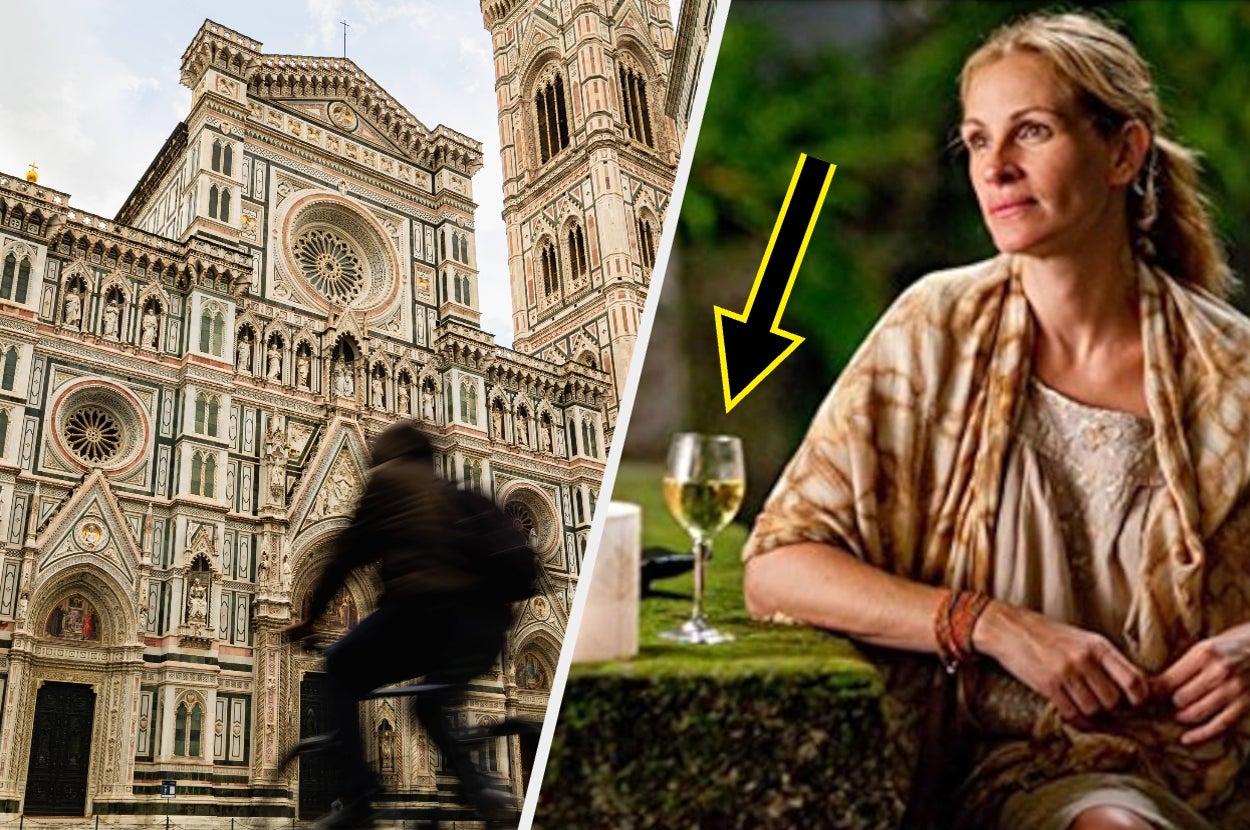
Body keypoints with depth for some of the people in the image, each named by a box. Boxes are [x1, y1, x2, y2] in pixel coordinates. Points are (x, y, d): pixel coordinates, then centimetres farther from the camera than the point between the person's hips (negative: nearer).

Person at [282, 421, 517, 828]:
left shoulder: (386, 477, 15)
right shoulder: (448, 487, 30)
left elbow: (349, 551, 14)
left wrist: (311, 616, 23)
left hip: (424, 605, -6)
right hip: (489, 619, 6)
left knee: (340, 669, 20)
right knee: (433, 698, 32)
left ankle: (357, 797, 10)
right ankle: (476, 787, 13)